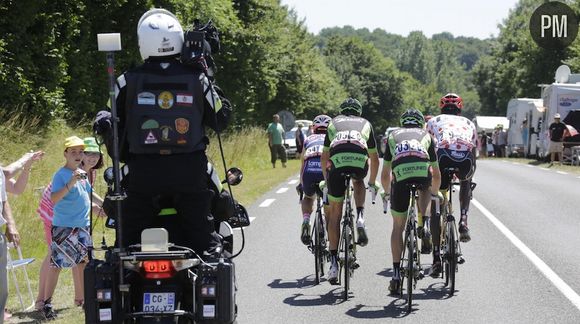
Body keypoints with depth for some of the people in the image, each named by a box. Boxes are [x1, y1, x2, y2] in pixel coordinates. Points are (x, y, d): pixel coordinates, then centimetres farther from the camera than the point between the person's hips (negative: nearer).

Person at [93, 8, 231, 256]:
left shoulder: (128, 81, -3)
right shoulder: (197, 79, -2)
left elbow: (114, 125, 2)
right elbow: (220, 120, 8)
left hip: (142, 172, 0)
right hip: (189, 171, 1)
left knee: (130, 239, 8)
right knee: (203, 236, 8)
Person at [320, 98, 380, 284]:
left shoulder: (334, 123, 34)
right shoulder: (365, 124, 34)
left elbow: (324, 158, 39)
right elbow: (374, 158, 41)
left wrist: (326, 181, 54)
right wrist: (372, 183, 55)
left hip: (337, 161, 0)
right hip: (360, 161, 0)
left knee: (334, 213, 13)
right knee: (358, 182, 38)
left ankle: (334, 262, 9)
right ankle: (360, 219, 13)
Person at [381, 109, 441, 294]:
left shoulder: (393, 136, 36)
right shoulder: (426, 136, 35)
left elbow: (385, 175, 40)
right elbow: (437, 175, 41)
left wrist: (387, 193, 58)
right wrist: (434, 193, 59)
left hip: (400, 174, 0)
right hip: (423, 171, 0)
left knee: (398, 227, 14)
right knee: (425, 190, 38)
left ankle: (396, 274, 10)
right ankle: (424, 224, 10)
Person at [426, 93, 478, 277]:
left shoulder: (434, 121, 33)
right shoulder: (468, 124, 37)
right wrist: (468, 177, 55)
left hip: (444, 155, -1)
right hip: (466, 160, 2)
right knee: (466, 182, 39)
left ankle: (436, 257, 7)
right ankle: (463, 222, 17)